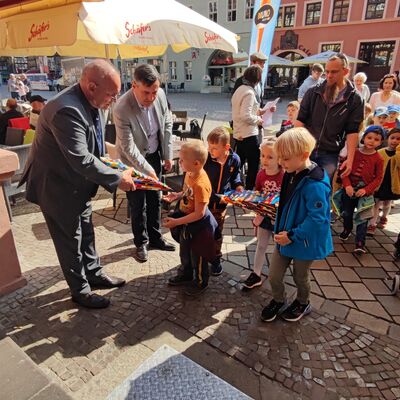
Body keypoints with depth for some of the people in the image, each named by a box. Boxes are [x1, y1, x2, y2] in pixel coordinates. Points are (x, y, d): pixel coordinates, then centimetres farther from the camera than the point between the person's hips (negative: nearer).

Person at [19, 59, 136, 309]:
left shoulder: (94, 103, -4)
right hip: (57, 186, -8)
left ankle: (94, 273, 42)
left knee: (86, 231, 22)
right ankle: (80, 291, 28)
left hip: (79, 184, 9)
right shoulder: (67, 111, -33)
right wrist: (117, 179, -27)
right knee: (70, 240, 8)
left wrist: (111, 165, -3)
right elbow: (81, 160, -35)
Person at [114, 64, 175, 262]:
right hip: (134, 160, -5)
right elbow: (129, 147, -24)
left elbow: (167, 125, 0)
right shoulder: (122, 109, -29)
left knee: (155, 199, 16)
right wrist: (147, 170, -24)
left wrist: (168, 155, 2)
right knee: (138, 204, 7)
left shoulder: (160, 95, -14)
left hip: (155, 155, 5)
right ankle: (141, 242, 28)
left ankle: (155, 237, 34)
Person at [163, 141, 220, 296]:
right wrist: (177, 196, -5)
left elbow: (199, 214, -29)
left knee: (197, 257, 16)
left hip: (198, 225, -8)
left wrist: (176, 222, -24)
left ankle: (201, 282, 41)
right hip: (186, 222, 8)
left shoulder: (201, 184, -34)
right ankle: (186, 274, 54)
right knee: (184, 252, 29)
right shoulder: (190, 173, -8)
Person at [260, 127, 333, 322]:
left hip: (304, 242, -6)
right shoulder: (292, 174, -4)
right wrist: (281, 231, 7)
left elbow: (317, 219, -28)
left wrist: (292, 236, -22)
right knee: (274, 276, 13)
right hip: (285, 237, 6)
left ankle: (303, 303, 49)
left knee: (300, 277, 20)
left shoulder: (315, 184, -29)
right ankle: (278, 301, 41)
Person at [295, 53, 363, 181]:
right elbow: (300, 120, 4)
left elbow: (352, 131, -2)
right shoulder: (313, 92, 3)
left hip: (329, 154, -1)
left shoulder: (355, 99, -1)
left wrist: (350, 158, -8)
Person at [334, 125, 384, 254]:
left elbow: (378, 178, -6)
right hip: (349, 190, 2)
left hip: (365, 193, -2)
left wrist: (366, 190, -18)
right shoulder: (354, 152, -5)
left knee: (362, 218, 0)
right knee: (347, 214, 20)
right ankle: (347, 229, 47)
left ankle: (360, 243, 6)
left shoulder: (378, 159, -7)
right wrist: (347, 185, -17)